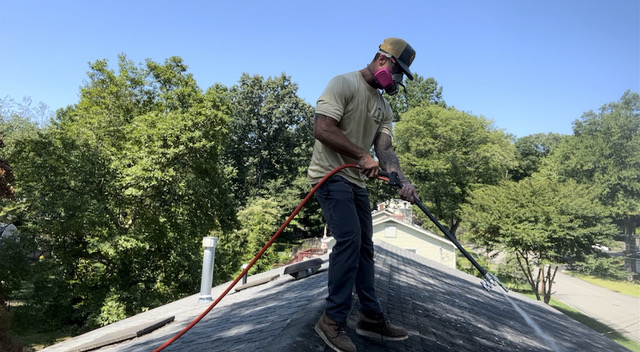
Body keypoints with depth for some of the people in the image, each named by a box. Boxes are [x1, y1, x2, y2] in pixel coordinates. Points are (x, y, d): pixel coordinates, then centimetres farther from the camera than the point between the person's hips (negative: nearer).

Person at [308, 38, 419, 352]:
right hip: (330, 175, -8)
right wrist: (362, 155, -19)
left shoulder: (383, 107, 16)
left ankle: (371, 317, 18)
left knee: (364, 246, 8)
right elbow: (322, 129, -20)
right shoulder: (344, 84, -9)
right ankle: (333, 320, -7)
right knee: (349, 239, -19)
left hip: (357, 182, 9)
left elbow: (385, 148, 5)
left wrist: (403, 181, -12)